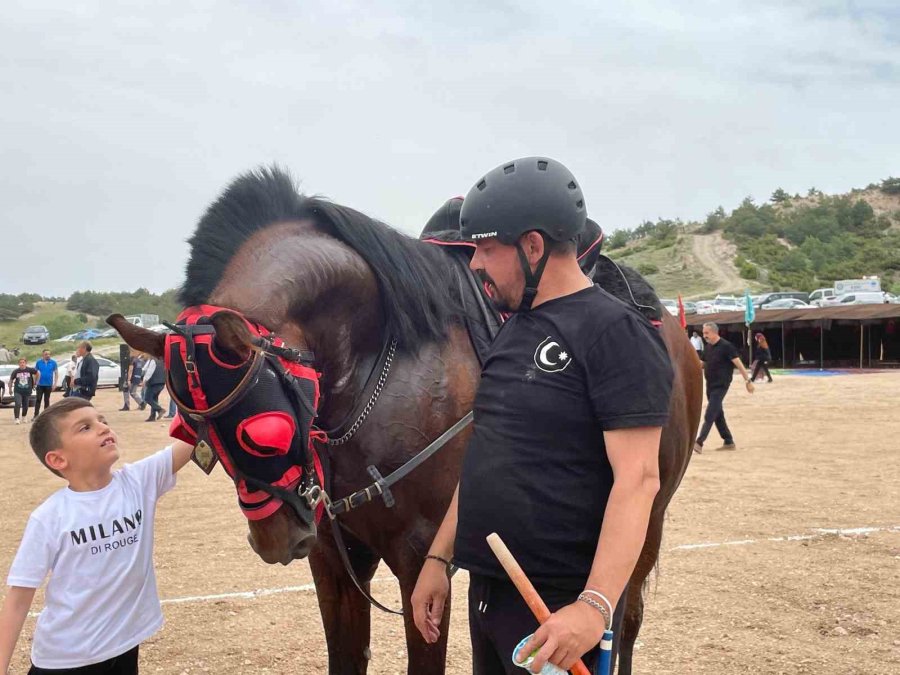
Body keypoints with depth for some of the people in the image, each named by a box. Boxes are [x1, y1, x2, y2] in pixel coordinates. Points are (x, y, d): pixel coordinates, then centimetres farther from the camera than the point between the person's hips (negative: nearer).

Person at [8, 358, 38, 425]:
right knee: (17, 404, -17)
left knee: (25, 406, 11)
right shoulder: (16, 371, -5)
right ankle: (17, 418, -13)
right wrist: (10, 388, 12)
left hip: (27, 391, 1)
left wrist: (35, 382, 14)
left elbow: (37, 373, 12)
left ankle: (24, 417, 36)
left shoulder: (30, 370, -6)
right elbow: (11, 380, 9)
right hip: (18, 391, -1)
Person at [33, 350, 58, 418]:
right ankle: (36, 415, -2)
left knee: (46, 400, 8)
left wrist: (55, 384, -4)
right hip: (40, 384, 0)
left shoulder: (53, 363, -2)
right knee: (38, 399, -3)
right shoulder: (39, 362, 0)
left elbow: (56, 373, 2)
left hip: (48, 384, 0)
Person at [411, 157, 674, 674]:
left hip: (559, 609, -8)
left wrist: (596, 605, -28)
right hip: (487, 591, 8)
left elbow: (637, 479, -20)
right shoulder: (513, 331, 10)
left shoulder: (616, 332, -14)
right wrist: (439, 557, 13)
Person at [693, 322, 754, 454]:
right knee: (718, 415, 12)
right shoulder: (708, 347, 10)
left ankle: (699, 443, -16)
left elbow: (738, 363, -14)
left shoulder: (726, 346, -13)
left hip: (721, 385, -8)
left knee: (709, 415, -13)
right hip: (710, 385, 8)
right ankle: (729, 442, 21)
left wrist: (748, 381, -16)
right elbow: (703, 364, 20)